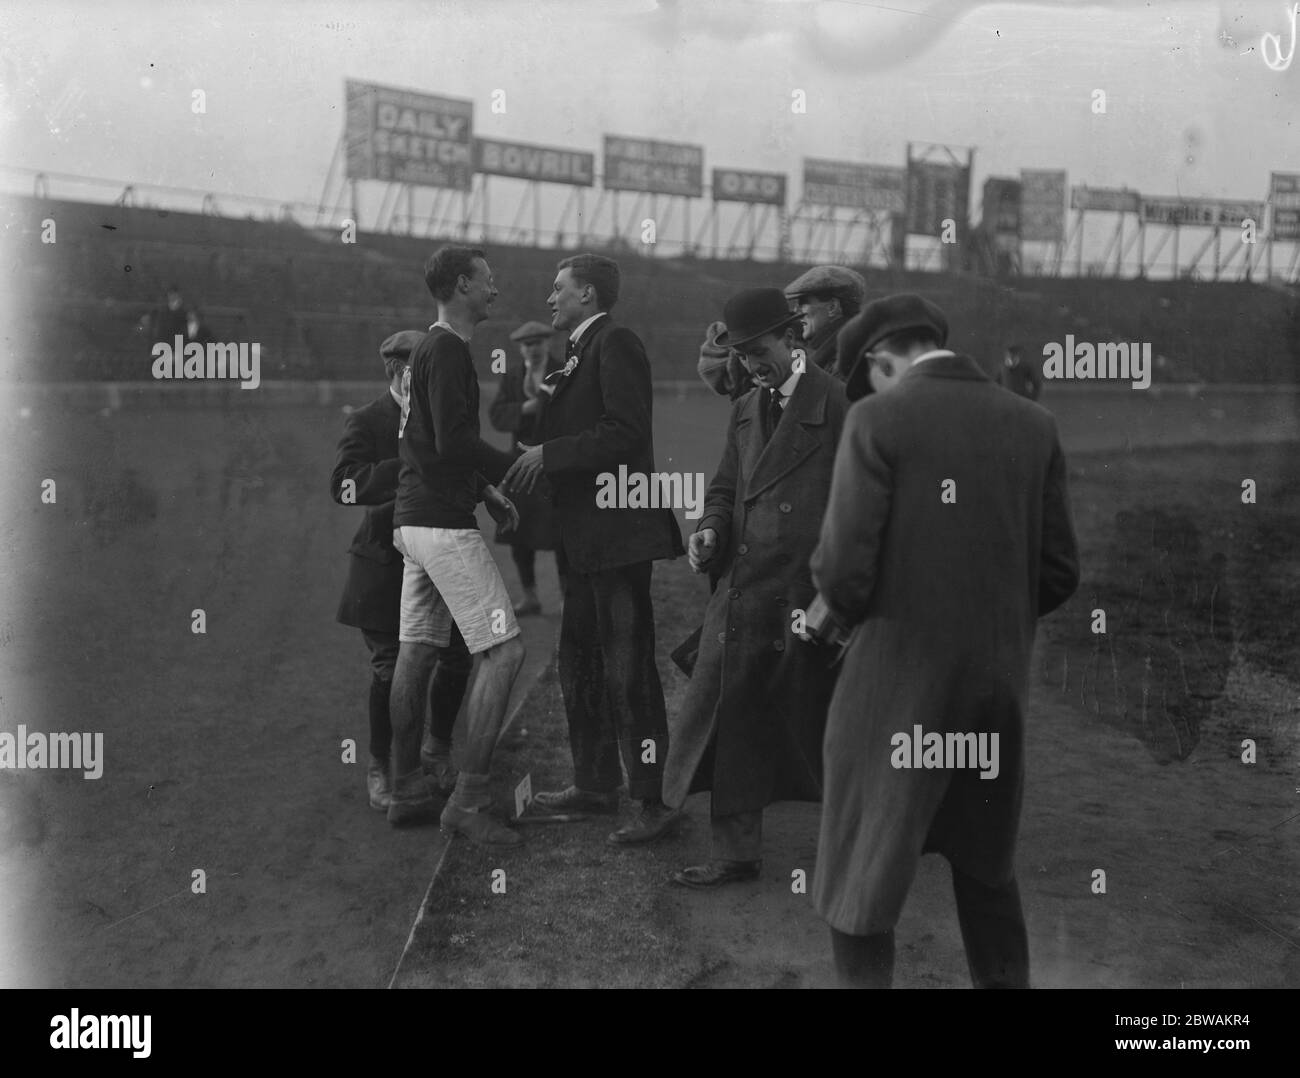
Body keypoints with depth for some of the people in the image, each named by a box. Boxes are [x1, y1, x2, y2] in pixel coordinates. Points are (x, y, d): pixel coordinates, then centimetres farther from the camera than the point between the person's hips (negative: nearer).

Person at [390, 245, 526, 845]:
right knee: (503, 652, -10)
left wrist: (485, 490, 18)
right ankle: (469, 802, -9)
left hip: (413, 520, 11)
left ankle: (406, 794, 20)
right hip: (443, 524, -11)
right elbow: (455, 441, -21)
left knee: (416, 654, 12)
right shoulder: (447, 350, -12)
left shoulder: (429, 349, 20)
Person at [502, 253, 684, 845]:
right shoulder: (581, 352, 18)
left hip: (617, 529, -11)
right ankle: (594, 784, 29)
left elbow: (625, 434, -21)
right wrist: (534, 452, 6)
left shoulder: (616, 343, -11)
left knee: (628, 669, -7)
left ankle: (653, 800, 1)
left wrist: (549, 454, -17)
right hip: (586, 535, 11)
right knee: (580, 663, 18)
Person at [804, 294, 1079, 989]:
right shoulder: (1033, 425, 2)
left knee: (862, 877, 11)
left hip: (897, 679, -5)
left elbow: (846, 566, -16)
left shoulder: (878, 417, -11)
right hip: (1002, 681, 5)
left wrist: (829, 613, 4)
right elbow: (1059, 573, 3)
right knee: (987, 869, 23)